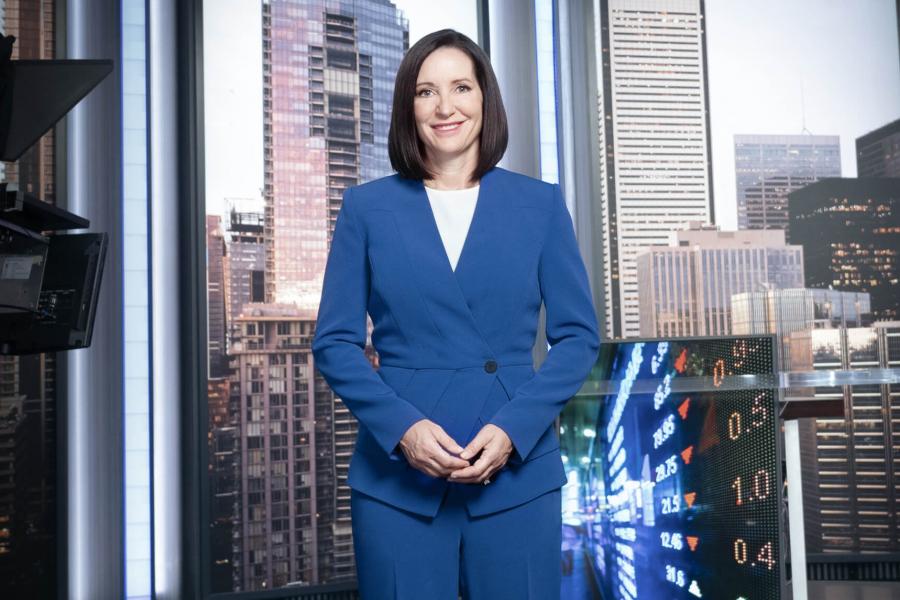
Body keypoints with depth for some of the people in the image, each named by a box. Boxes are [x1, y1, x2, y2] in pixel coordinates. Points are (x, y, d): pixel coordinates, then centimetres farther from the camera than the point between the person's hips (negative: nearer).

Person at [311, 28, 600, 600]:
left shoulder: (540, 203, 5)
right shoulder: (368, 206, 4)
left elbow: (578, 336, 3)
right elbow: (335, 342, 2)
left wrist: (514, 429, -11)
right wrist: (401, 427, -13)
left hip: (518, 472, 1)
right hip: (396, 473, 0)